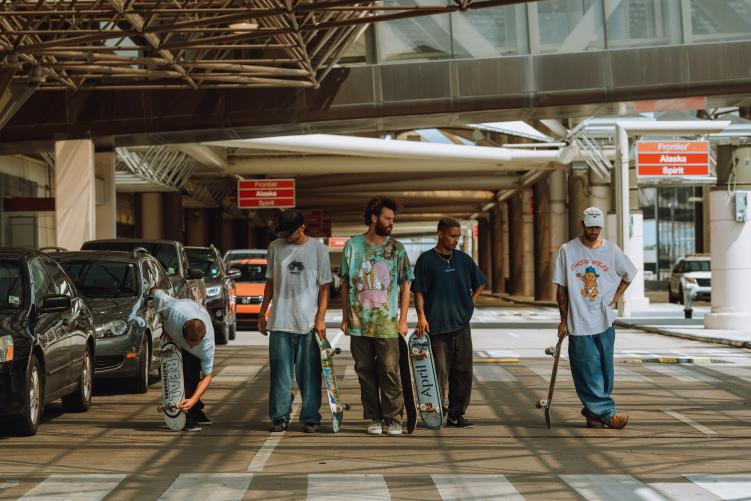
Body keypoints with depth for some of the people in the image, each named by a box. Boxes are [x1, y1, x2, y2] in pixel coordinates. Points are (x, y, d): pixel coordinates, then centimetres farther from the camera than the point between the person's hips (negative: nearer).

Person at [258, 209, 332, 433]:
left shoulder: (318, 249, 0)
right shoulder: (275, 247, 8)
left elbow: (324, 287, 1)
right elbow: (270, 282, 16)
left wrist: (320, 318, -6)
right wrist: (262, 313, 13)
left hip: (308, 322, -2)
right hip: (279, 321, 2)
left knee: (309, 373, 2)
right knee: (280, 372, 2)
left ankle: (310, 418, 8)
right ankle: (280, 417, 8)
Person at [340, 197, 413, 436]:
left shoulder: (396, 248, 5)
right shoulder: (353, 245, 6)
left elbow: (405, 285, 6)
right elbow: (345, 283, 10)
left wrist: (403, 319, -1)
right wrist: (345, 317, 6)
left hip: (387, 323, -1)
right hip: (359, 322, 1)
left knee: (389, 371, -5)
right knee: (365, 372, 4)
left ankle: (393, 419, 1)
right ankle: (374, 418, 12)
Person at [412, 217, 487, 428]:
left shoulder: (463, 259, 11)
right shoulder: (426, 260, -1)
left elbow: (480, 284, 24)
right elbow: (419, 291, -4)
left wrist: (470, 304, 10)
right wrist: (421, 316, -16)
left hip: (461, 324, 5)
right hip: (436, 326, -5)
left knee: (463, 372, 5)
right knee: (439, 373, -5)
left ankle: (456, 414, 13)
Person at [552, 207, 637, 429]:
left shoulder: (611, 250, 4)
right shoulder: (567, 250, 0)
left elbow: (629, 273, 20)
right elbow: (561, 288, 2)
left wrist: (615, 297, 7)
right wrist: (564, 320, -2)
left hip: (605, 320, 2)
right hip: (578, 322, -2)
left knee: (604, 369, 4)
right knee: (589, 370, -7)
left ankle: (593, 411, 15)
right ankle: (606, 413, -8)